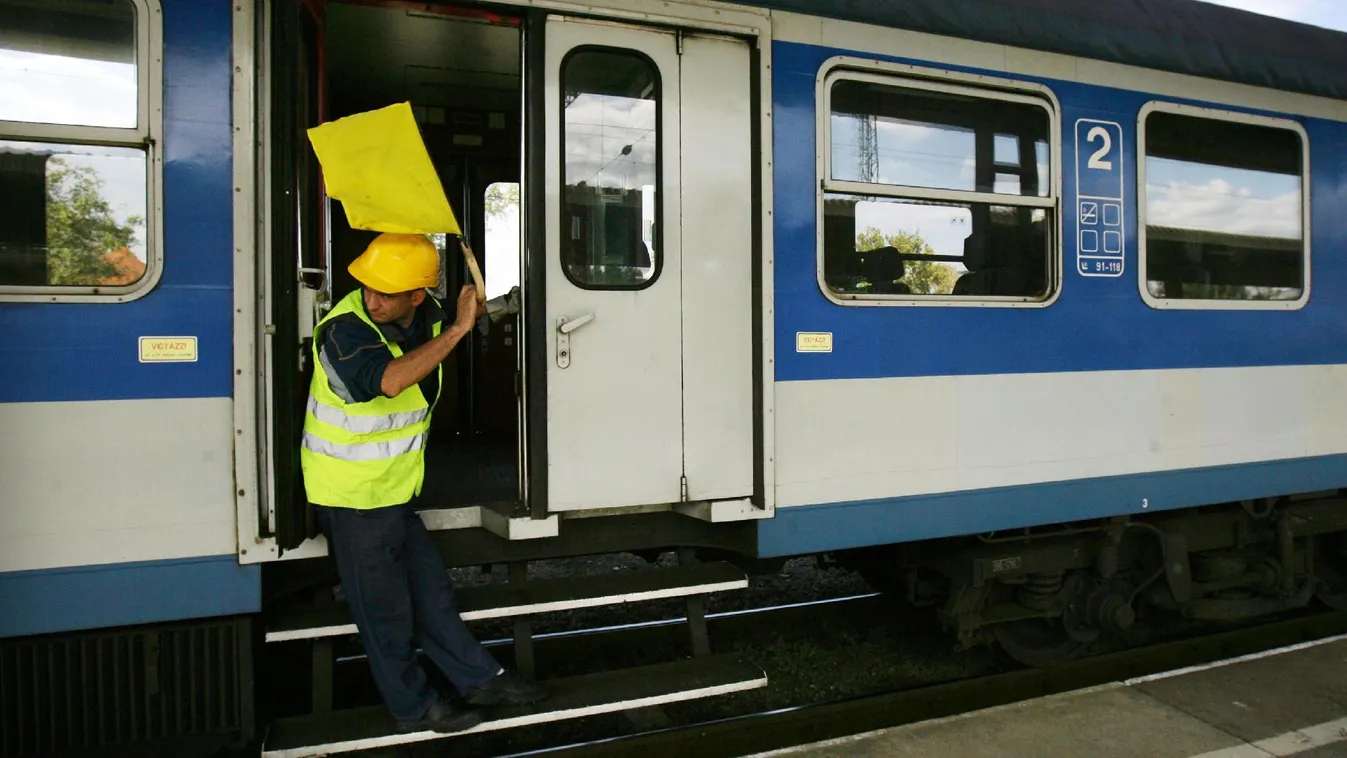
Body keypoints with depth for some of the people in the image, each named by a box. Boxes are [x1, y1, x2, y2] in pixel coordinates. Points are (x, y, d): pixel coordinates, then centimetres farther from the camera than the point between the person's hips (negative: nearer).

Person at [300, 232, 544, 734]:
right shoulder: (343, 331, -26)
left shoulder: (428, 316, -2)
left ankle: (480, 679, 33)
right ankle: (414, 707, 26)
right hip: (350, 498, -7)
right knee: (385, 609, 8)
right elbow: (389, 380, -46)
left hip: (394, 490, 7)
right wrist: (457, 329, -40)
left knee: (431, 591, 19)